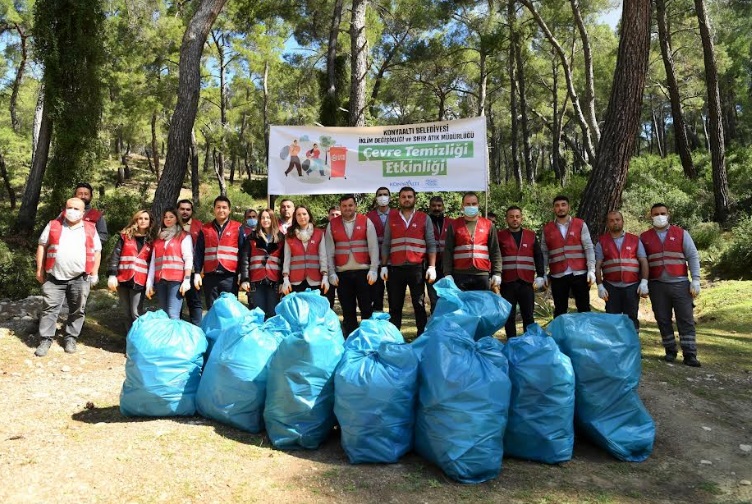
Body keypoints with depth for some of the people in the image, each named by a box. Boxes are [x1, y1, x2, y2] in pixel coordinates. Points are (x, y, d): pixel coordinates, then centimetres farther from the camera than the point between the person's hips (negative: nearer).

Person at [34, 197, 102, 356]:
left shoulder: (90, 229, 5)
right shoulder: (53, 225, 6)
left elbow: (97, 251, 8)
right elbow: (42, 246, 9)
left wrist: (94, 273, 4)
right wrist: (40, 269, 4)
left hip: (80, 278, 0)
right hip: (55, 277, 0)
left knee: (77, 311, 7)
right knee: (49, 308, 3)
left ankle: (70, 338, 20)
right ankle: (45, 339, 12)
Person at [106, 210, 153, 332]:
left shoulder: (151, 240, 9)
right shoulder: (126, 235, 8)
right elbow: (115, 255, 2)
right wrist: (112, 275, -9)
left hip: (139, 281, -1)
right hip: (123, 279, 1)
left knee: (136, 313, -6)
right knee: (127, 312, 9)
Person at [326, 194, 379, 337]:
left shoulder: (366, 222, 3)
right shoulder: (332, 224, 6)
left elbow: (373, 247, -1)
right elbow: (329, 251, 5)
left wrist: (373, 270, -8)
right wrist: (332, 273, -1)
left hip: (363, 272, -1)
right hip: (342, 274, 1)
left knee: (367, 309, 2)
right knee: (348, 312, 8)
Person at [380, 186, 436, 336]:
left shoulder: (424, 218, 7)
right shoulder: (391, 218, 10)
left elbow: (431, 244, 3)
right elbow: (386, 245, 9)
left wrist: (432, 267, -5)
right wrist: (384, 266, 2)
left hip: (417, 268, -1)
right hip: (395, 268, 2)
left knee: (419, 305, 3)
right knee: (395, 306, 6)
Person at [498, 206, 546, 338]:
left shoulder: (531, 235, 12)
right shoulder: (500, 236, 6)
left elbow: (538, 257, 13)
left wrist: (540, 276, 4)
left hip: (526, 282, 1)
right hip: (507, 282, -1)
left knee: (529, 315, 5)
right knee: (509, 316, 4)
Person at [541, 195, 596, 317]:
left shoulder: (580, 225, 4)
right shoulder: (547, 229, 7)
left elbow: (588, 248, -1)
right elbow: (544, 253, 9)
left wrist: (591, 270, -9)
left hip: (579, 273, -1)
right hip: (557, 276, 1)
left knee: (584, 308, 6)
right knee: (560, 311, 8)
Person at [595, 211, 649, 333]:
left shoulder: (635, 240, 9)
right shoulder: (602, 242, 7)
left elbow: (644, 262, 6)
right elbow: (597, 266, 3)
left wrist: (644, 282, -5)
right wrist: (600, 286, -5)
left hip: (632, 286, 0)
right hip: (611, 287, 0)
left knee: (631, 319, 3)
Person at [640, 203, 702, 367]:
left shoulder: (681, 234, 5)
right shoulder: (644, 237, 6)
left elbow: (693, 257, 3)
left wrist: (695, 280, -5)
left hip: (680, 284, -1)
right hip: (657, 285, 1)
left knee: (686, 320, -1)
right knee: (663, 320, 6)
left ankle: (690, 354, 5)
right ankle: (670, 351, 20)